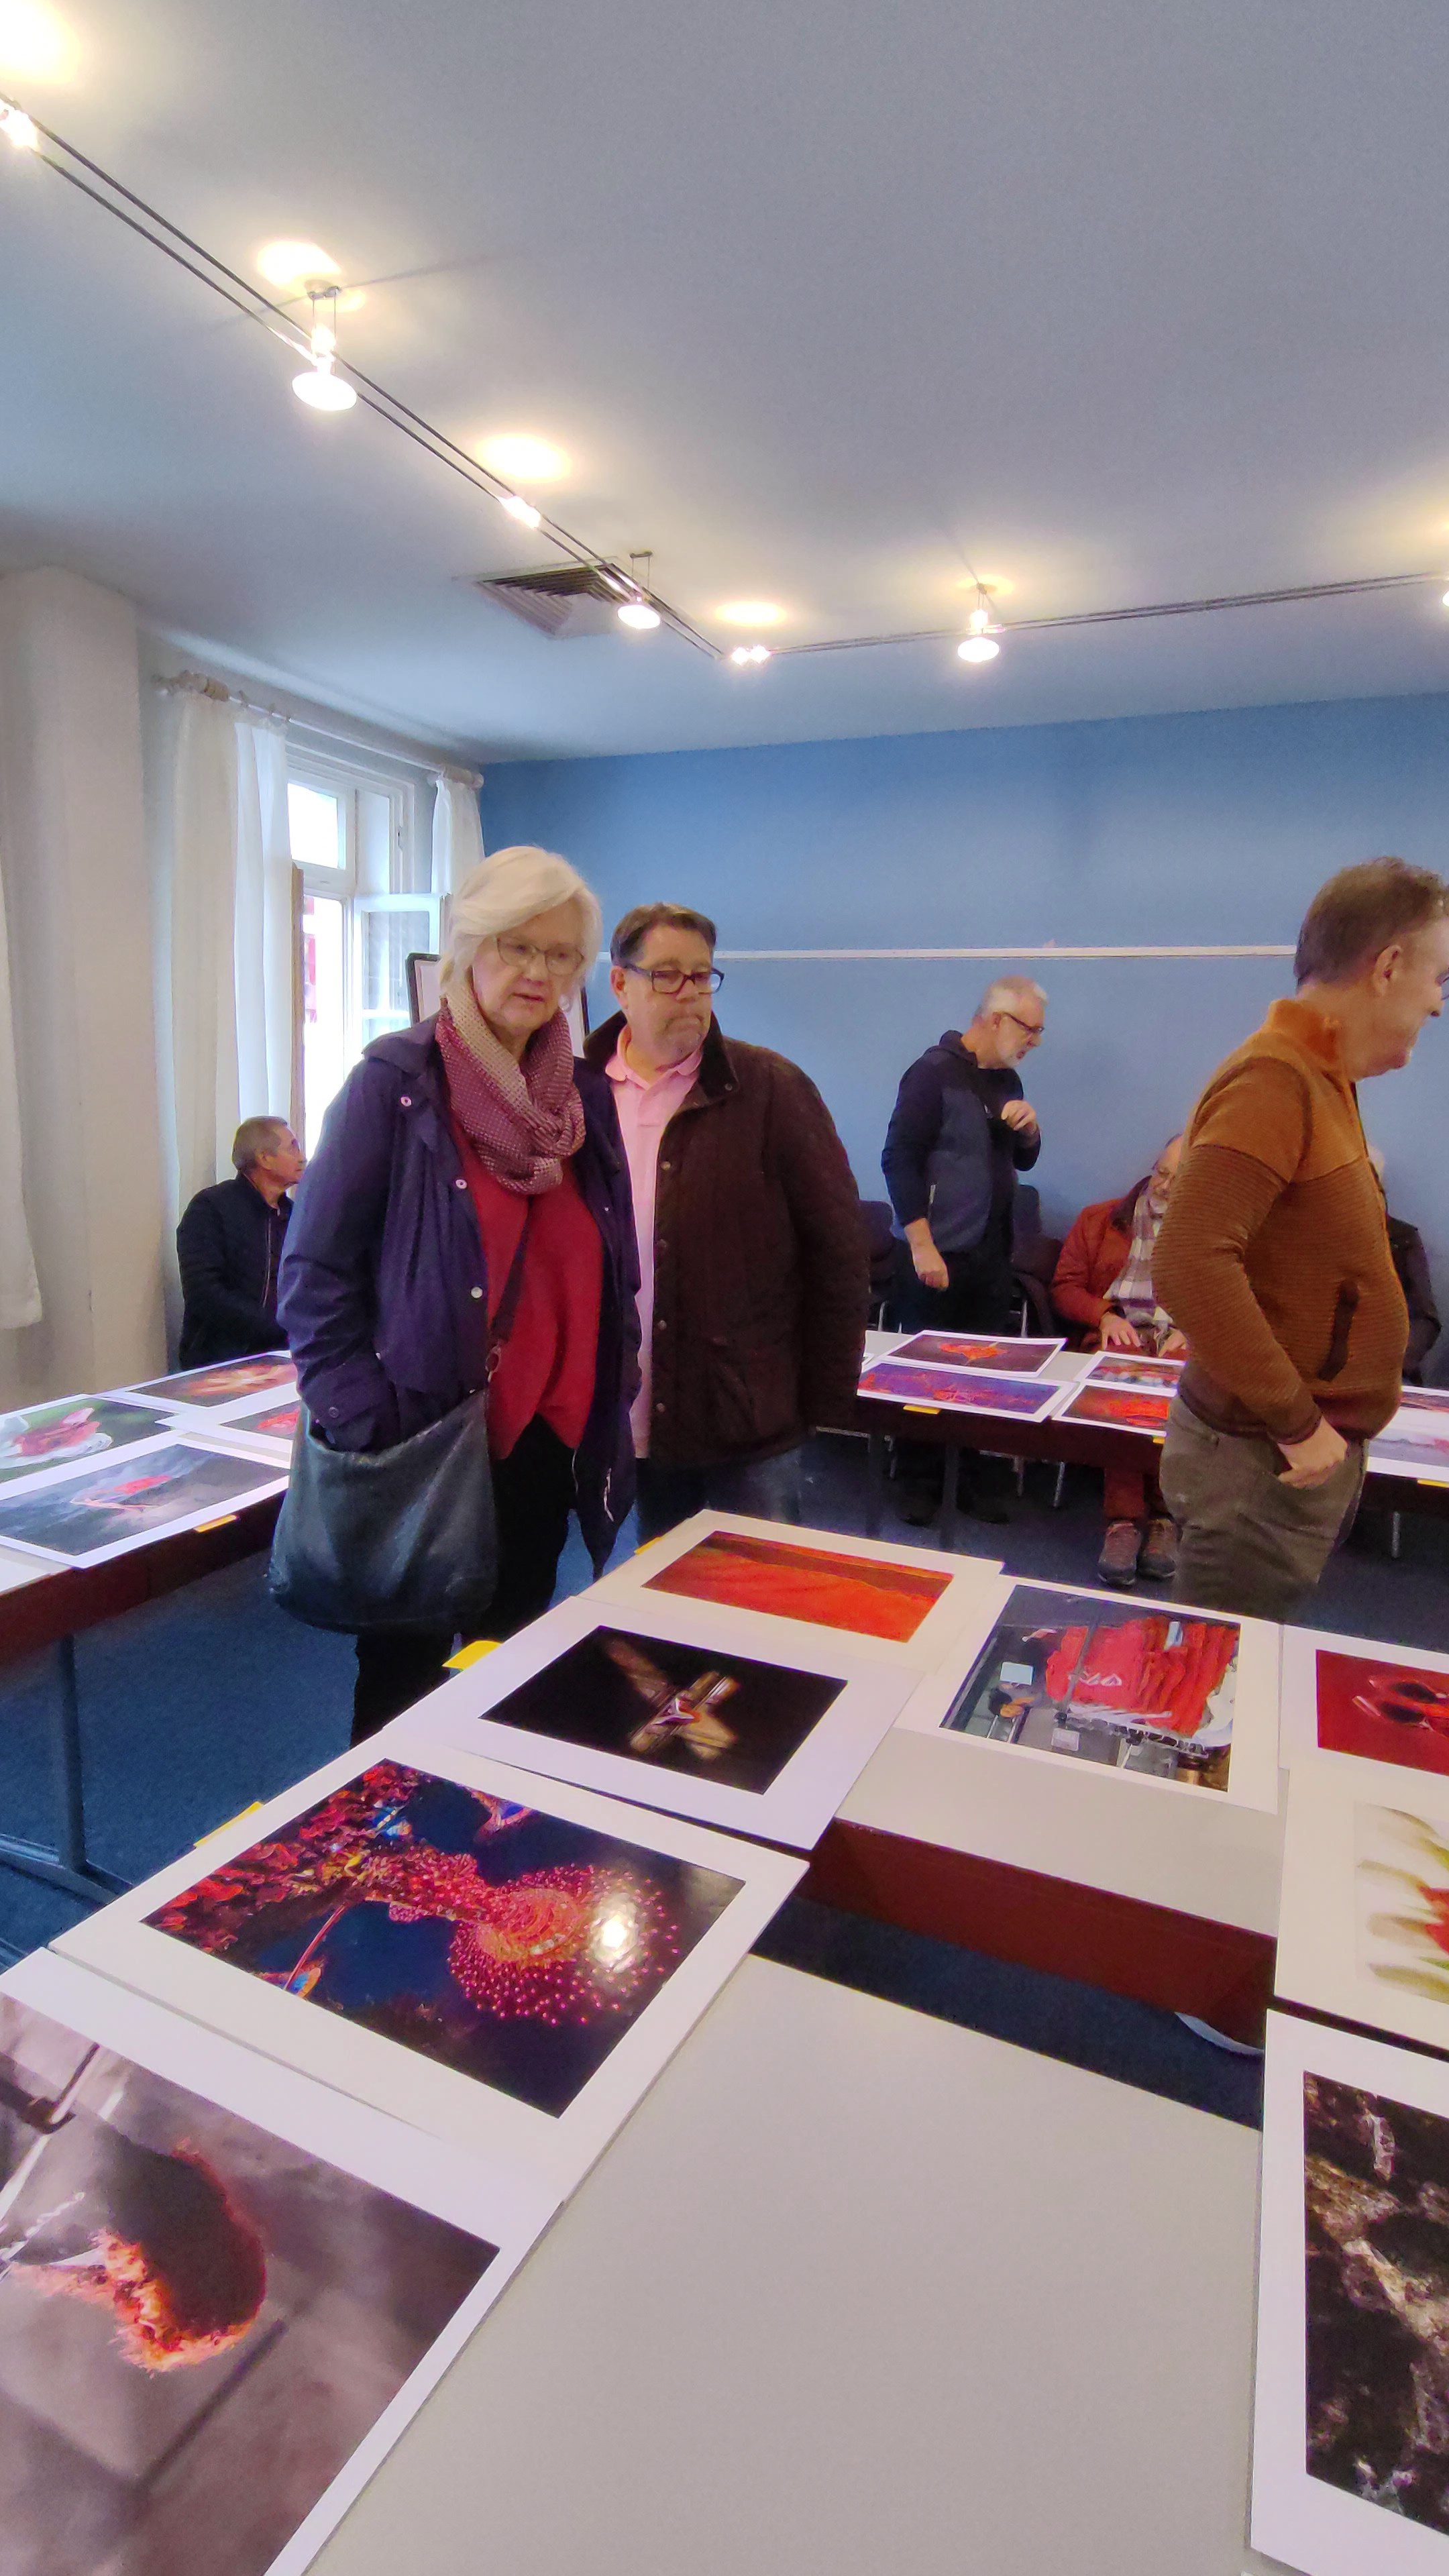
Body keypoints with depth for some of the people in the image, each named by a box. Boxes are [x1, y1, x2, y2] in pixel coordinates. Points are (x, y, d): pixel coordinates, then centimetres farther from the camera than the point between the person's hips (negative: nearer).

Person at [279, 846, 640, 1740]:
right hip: (425, 1450, -5)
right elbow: (315, 1271, -10)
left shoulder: (585, 1095, 7)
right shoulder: (397, 1082, -9)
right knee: (403, 1670, 12)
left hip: (547, 1441, 5)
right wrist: (367, 1428, -15)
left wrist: (616, 1384, 5)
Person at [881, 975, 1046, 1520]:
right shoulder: (934, 1072, -10)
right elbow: (899, 1161, -14)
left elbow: (1023, 1160, 22)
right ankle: (919, 1481, 17)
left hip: (990, 1256, 7)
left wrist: (1029, 1128, -2)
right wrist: (922, 1246, -19)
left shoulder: (1006, 1079, 12)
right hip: (935, 1255, -7)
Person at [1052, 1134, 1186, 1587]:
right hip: (1116, 1335, 0)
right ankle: (1124, 1519, -32)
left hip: (1183, 1340, 0)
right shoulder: (1099, 1219, 18)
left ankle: (1164, 1516, -23)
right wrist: (1105, 1315, -6)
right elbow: (1064, 1287, 13)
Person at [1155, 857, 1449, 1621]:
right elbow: (1190, 1265, -31)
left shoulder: (1320, 1079, 11)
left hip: (1312, 1445, 9)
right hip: (1266, 1462, -9)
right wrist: (1297, 1423, -23)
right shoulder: (1273, 1082, -20)